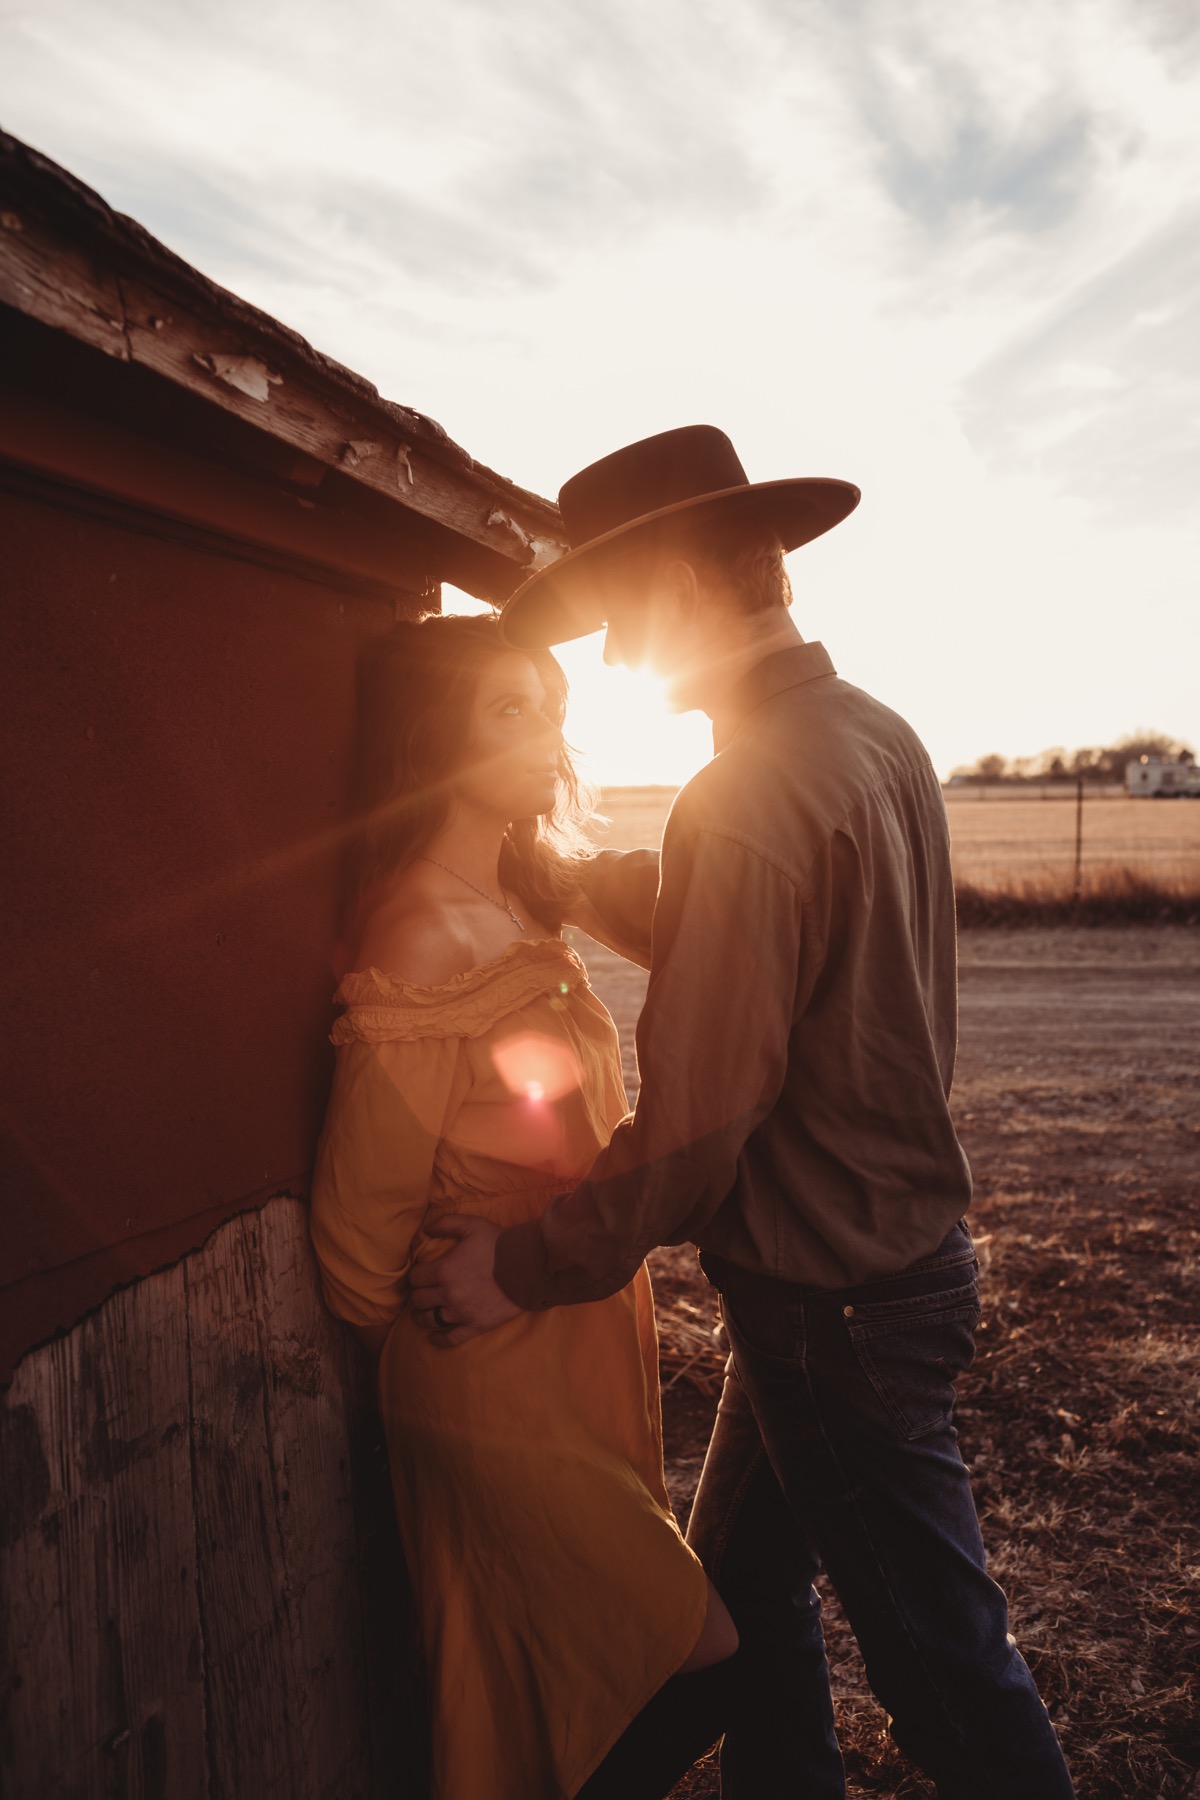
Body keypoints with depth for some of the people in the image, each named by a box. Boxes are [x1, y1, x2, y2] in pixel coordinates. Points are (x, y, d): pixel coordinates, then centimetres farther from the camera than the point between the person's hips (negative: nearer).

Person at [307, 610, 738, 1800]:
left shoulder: (524, 911, 4)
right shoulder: (423, 944, -23)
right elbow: (360, 1226, -16)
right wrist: (425, 1353, -1)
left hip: (580, 1357, 8)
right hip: (501, 1387, -8)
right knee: (700, 1656, 1)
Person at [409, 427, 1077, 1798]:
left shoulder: (750, 798, -25)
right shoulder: (881, 735, 4)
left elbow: (694, 1123, -25)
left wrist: (524, 1270, -12)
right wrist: (617, 895, 6)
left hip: (831, 1301, -9)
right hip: (902, 1245, 9)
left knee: (940, 1657, 12)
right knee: (741, 1580, 24)